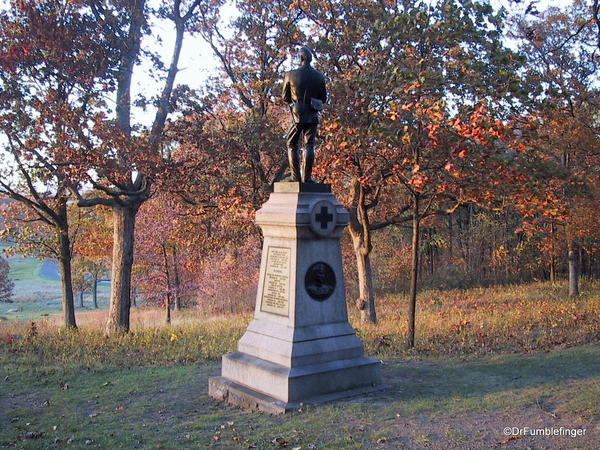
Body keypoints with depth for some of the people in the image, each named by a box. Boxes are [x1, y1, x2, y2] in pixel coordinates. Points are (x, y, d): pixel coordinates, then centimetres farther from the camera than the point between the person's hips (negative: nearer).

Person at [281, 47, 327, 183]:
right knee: (309, 146, 3)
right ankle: (306, 177, -1)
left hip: (297, 115, -2)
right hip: (313, 116, 2)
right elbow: (324, 98, 9)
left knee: (292, 145, 8)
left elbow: (285, 97, 2)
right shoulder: (319, 76, 2)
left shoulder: (291, 75, -6)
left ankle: (295, 176, 1)